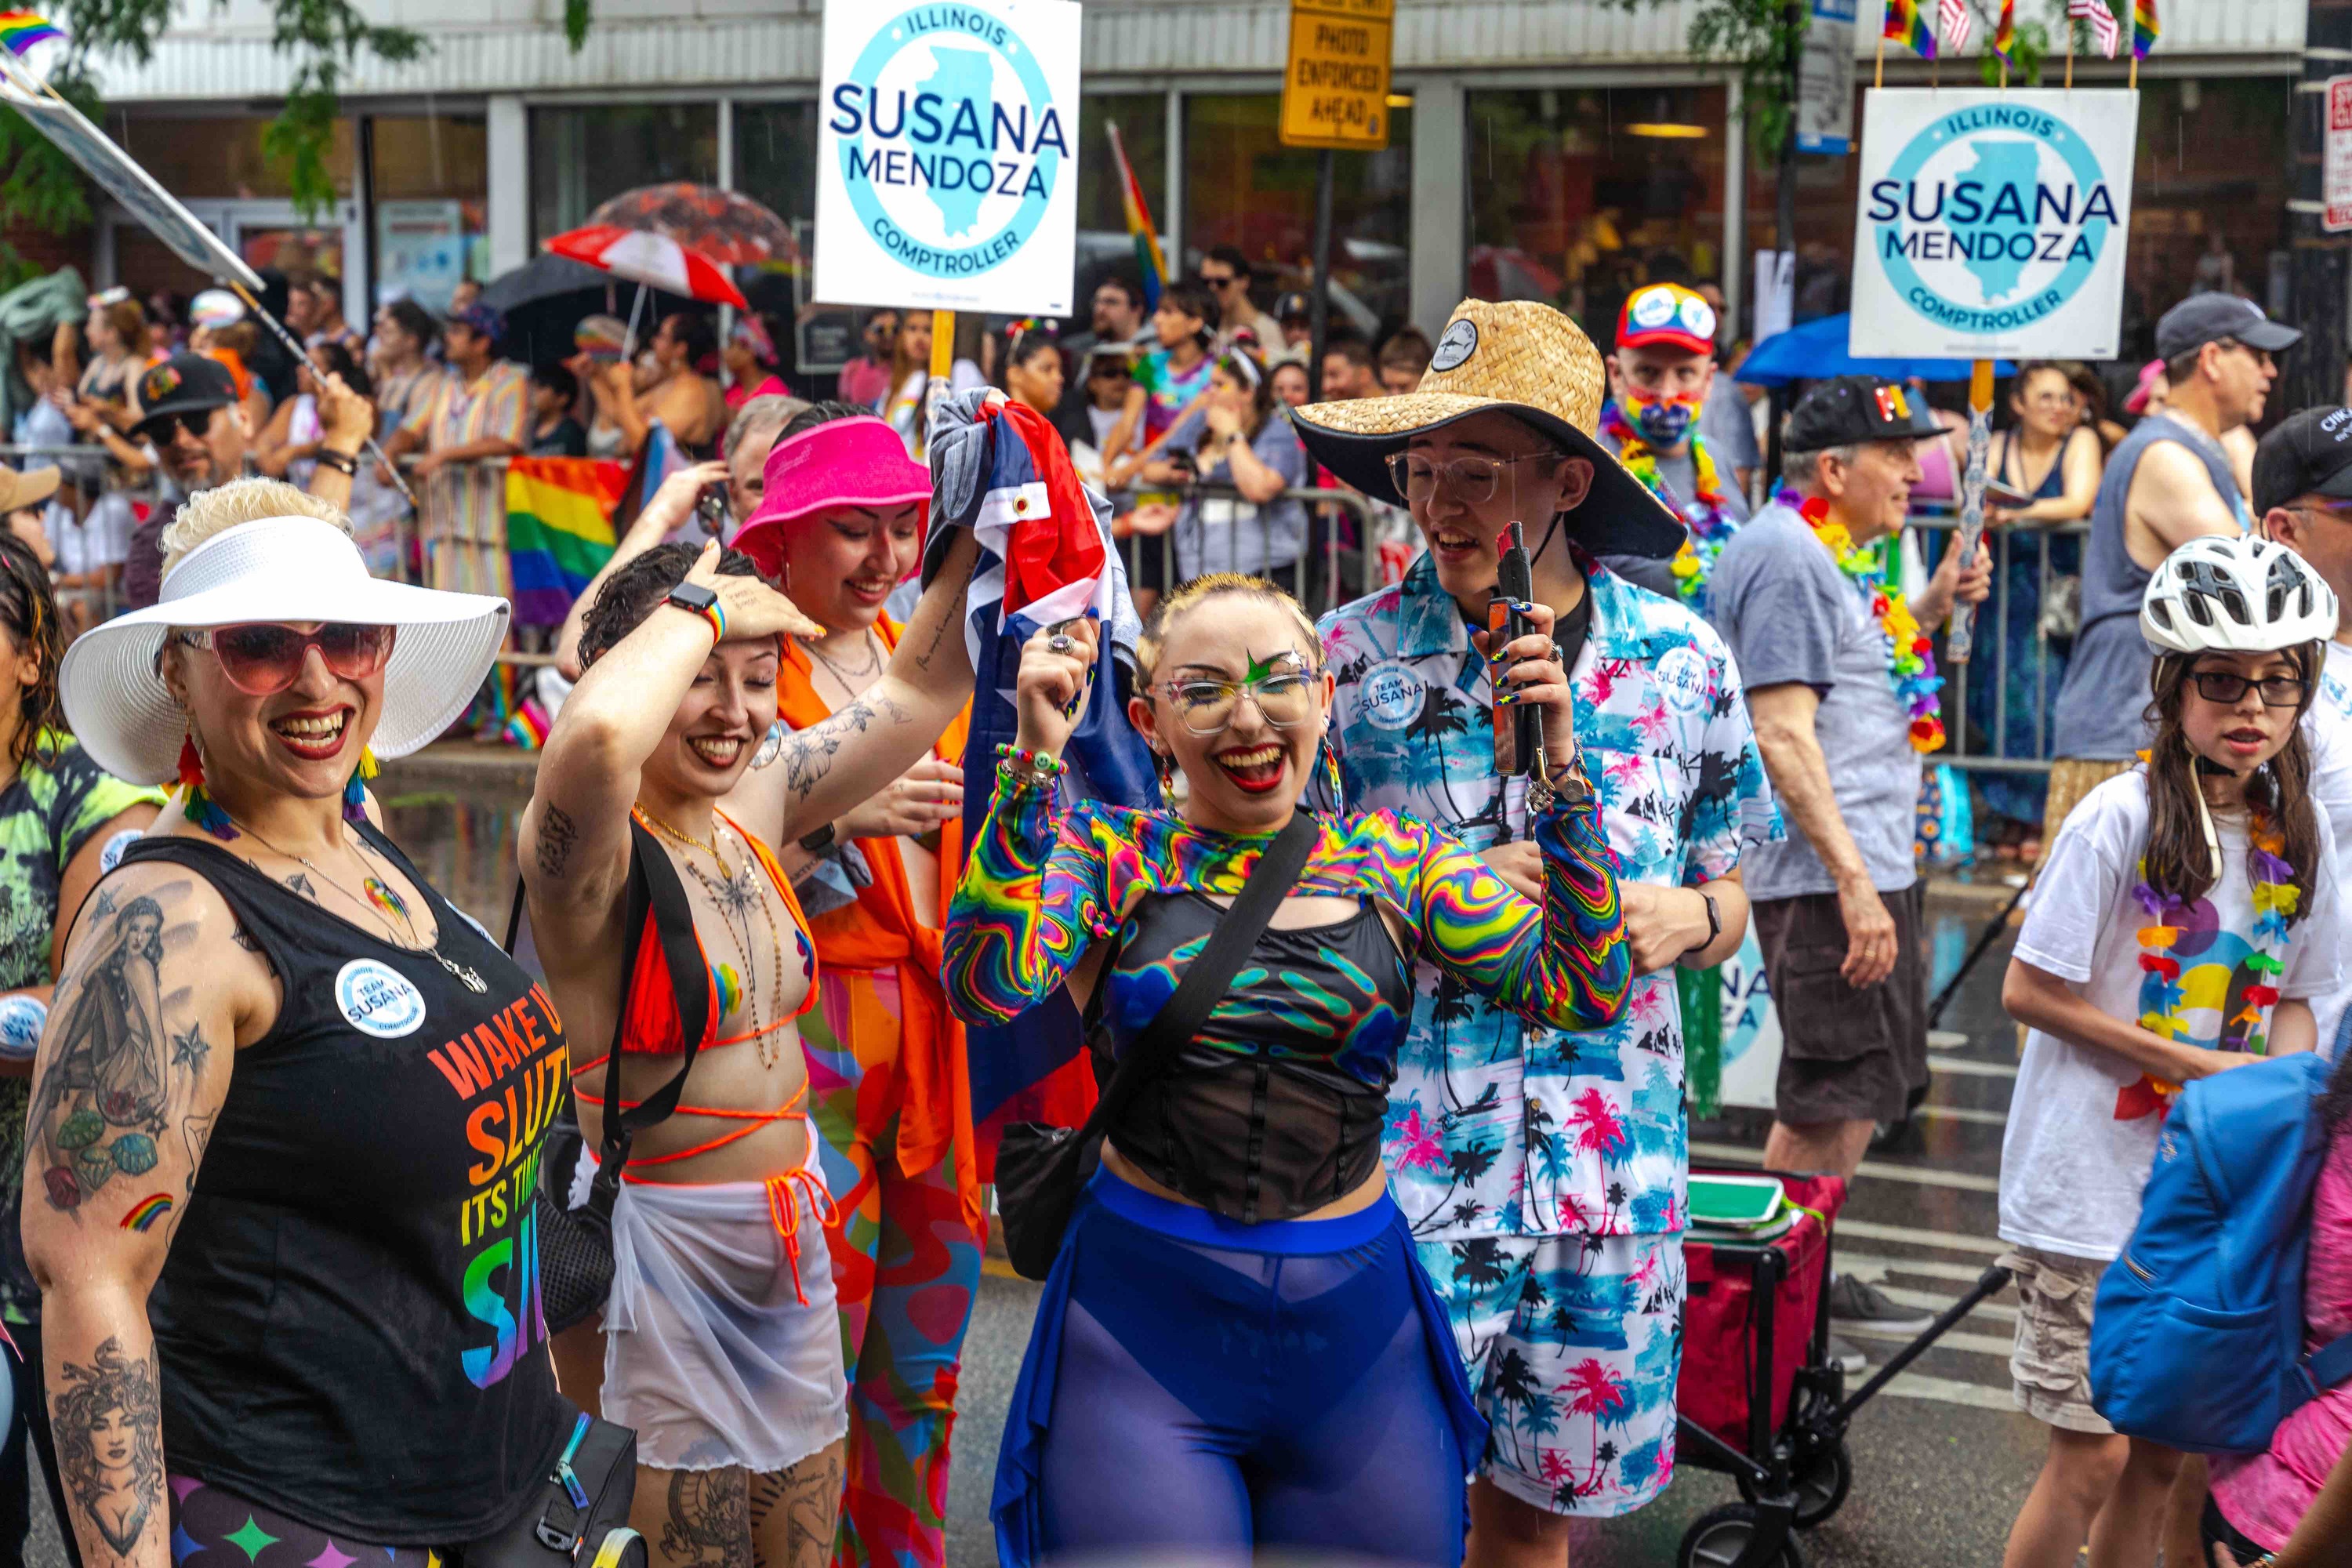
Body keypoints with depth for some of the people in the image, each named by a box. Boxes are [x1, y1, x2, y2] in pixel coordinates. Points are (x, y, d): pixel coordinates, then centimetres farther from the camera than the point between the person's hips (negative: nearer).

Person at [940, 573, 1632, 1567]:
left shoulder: (1394, 862, 4)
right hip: (1143, 1322, -2)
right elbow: (990, 988, -18)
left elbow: (1582, 991, -5)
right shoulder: (1113, 857, -1)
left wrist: (1558, 768, -13)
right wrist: (1034, 757, -22)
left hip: (1356, 1333, 2)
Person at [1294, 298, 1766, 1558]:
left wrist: (1689, 914, -9)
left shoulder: (1680, 659, 4)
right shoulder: (1356, 653, -3)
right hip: (1404, 1158, -2)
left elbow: (1724, 900, 14)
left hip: (1613, 1156, 2)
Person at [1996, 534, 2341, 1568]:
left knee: (2165, 1455, 12)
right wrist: (2195, 1063, -16)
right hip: (2093, 1184, -5)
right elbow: (2027, 991, -13)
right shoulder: (2122, 820, -14)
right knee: (2095, 1454, -3)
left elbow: (2291, 1000, 13)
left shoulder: (2299, 837, 3)